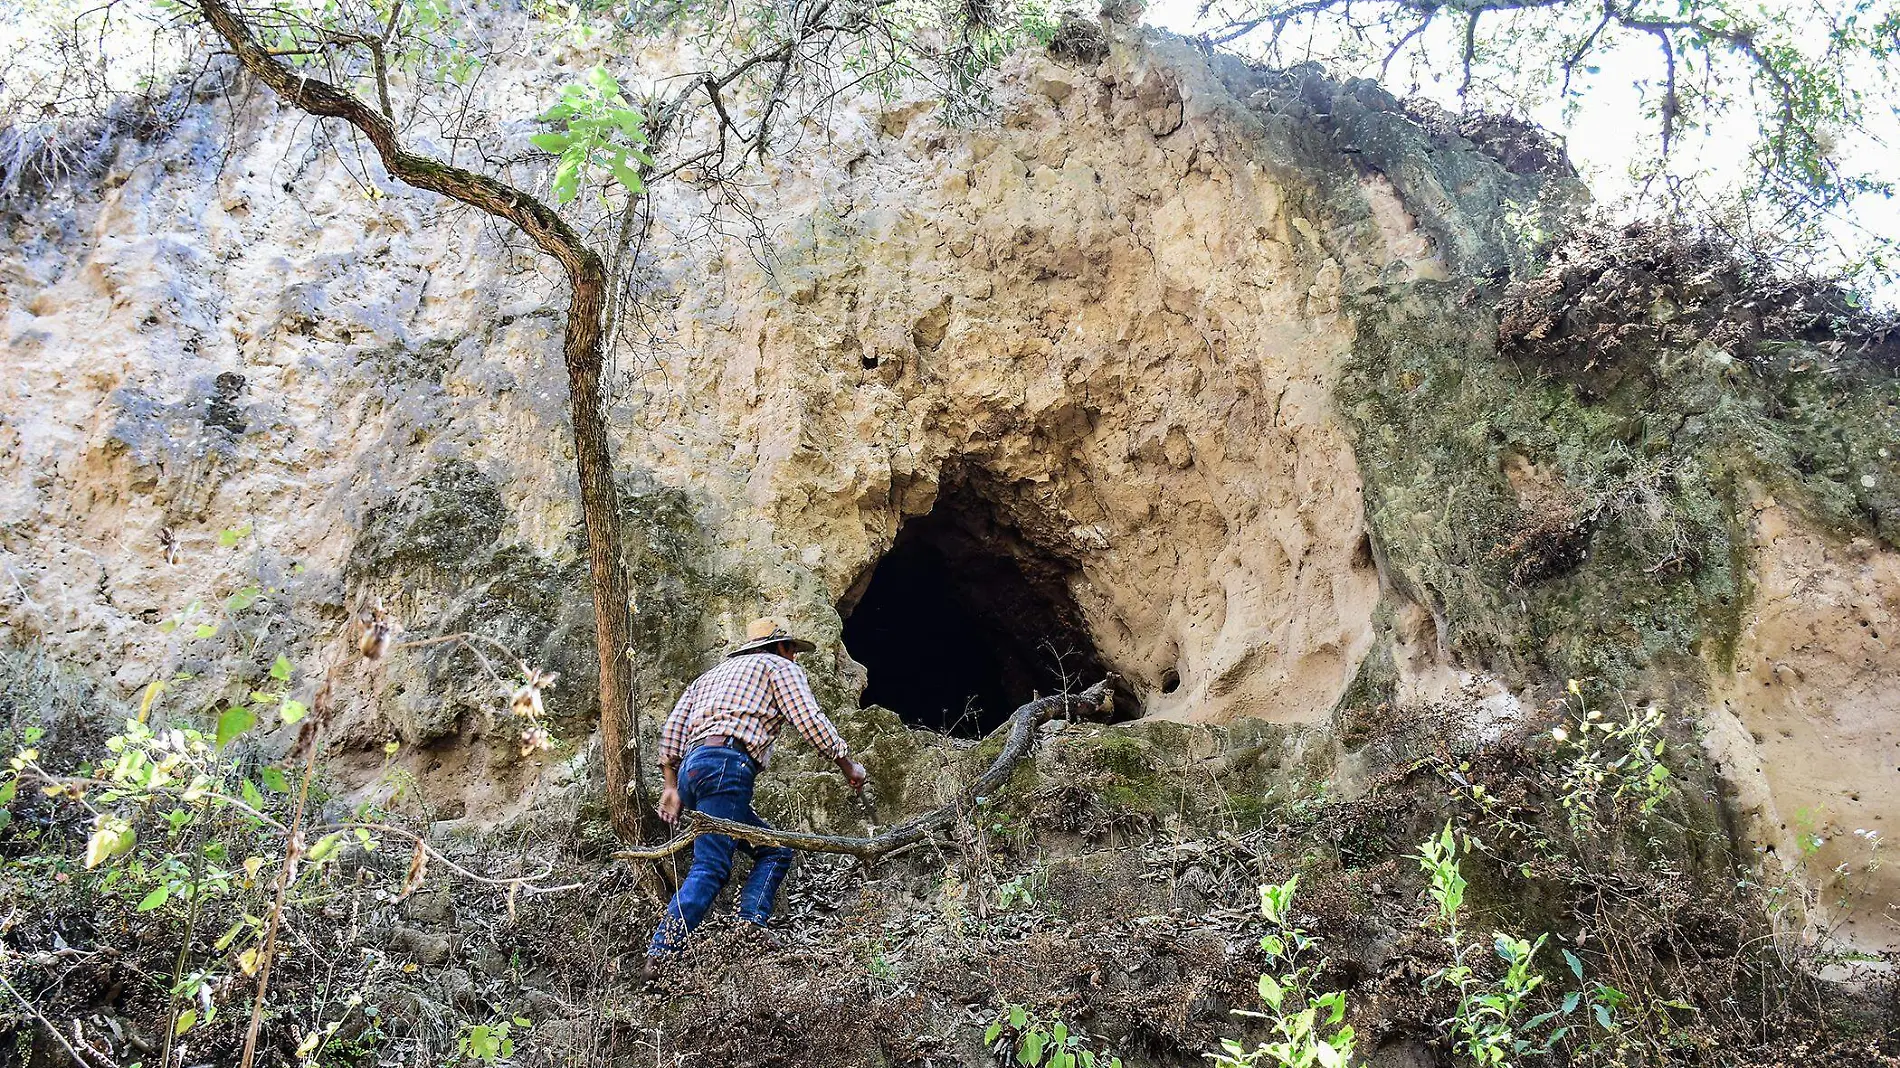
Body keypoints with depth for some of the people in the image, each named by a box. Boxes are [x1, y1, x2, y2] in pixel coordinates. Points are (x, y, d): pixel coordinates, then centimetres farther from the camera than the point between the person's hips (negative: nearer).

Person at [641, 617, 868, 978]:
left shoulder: (712, 675, 35)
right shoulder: (782, 667, 17)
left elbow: (672, 729, 22)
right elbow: (810, 721, 2)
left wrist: (672, 787, 17)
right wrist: (848, 765, 11)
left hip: (690, 769, 8)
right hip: (727, 765, -8)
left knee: (774, 850, 14)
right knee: (710, 868, -16)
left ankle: (749, 929, -3)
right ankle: (659, 958, -26)